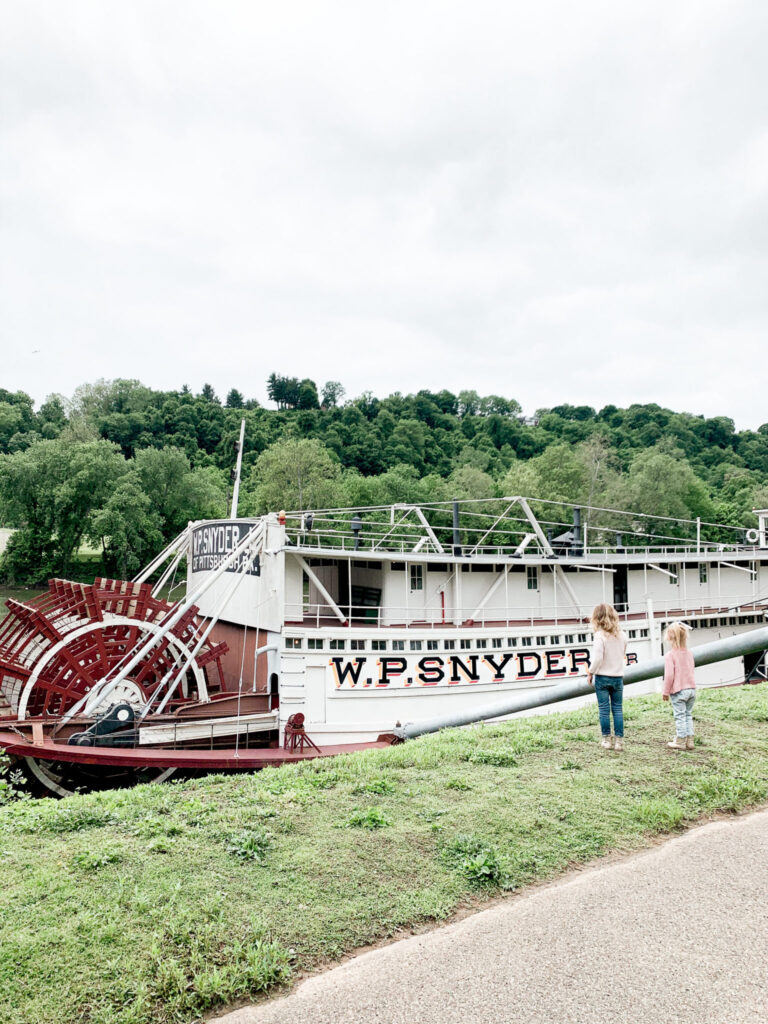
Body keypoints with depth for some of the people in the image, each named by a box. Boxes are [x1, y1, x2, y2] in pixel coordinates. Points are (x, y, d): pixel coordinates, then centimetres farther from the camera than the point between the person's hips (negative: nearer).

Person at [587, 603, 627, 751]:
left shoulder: (600, 635, -15)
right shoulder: (621, 635, 2)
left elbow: (597, 658, -18)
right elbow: (622, 653, 14)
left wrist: (590, 672, -5)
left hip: (602, 677, -4)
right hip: (618, 676, 4)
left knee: (604, 709, 6)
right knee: (618, 708, 9)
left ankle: (607, 739, 12)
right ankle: (619, 740, 10)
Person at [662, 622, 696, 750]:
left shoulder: (670, 655, -14)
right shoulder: (689, 653, 7)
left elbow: (669, 675, -17)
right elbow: (691, 671, 17)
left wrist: (665, 691, -7)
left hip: (678, 691, -6)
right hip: (691, 688, 6)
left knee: (680, 716, 1)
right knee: (688, 715, 15)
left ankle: (680, 741, 6)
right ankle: (689, 740, 17)